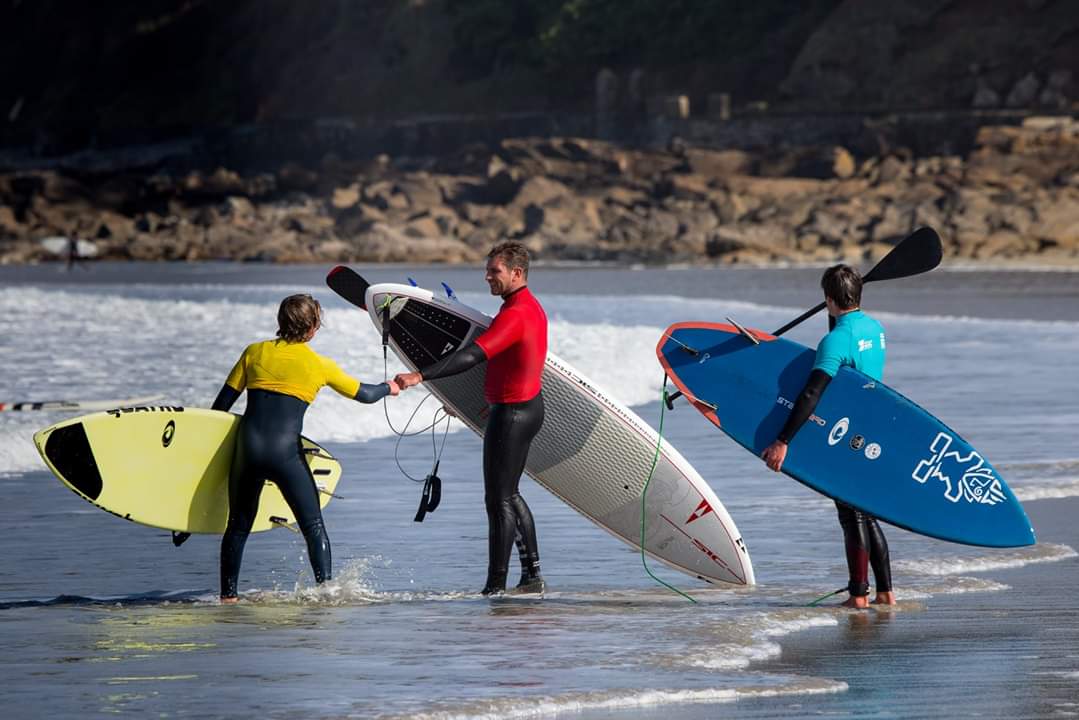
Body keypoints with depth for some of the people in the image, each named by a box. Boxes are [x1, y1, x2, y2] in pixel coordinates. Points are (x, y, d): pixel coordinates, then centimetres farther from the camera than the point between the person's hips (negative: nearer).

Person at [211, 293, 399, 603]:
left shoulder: (255, 352, 9)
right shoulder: (320, 365, 5)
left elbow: (222, 403, 11)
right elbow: (365, 394, 16)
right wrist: (389, 388, 37)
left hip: (248, 447, 3)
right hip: (285, 451, -2)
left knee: (238, 525, 16)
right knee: (313, 525, 7)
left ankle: (227, 595, 15)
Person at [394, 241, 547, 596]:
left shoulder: (515, 314, -23)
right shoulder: (531, 307, 11)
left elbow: (473, 355, -34)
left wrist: (420, 376, -41)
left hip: (511, 413, -11)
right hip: (528, 407, 11)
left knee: (499, 501, -7)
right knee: (509, 496, 19)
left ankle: (496, 587, -6)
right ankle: (532, 575, 23)